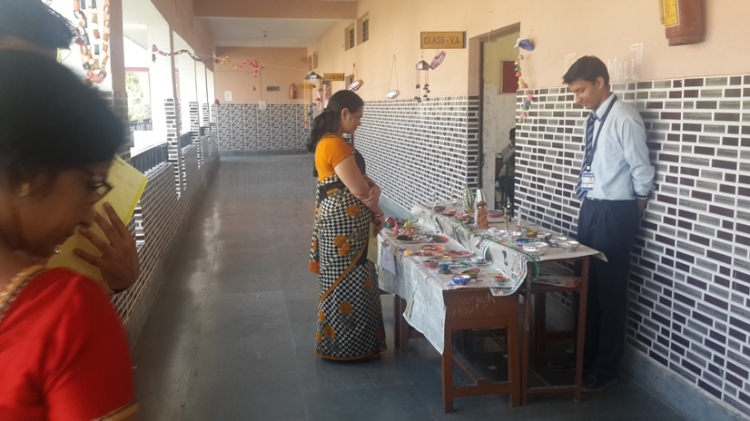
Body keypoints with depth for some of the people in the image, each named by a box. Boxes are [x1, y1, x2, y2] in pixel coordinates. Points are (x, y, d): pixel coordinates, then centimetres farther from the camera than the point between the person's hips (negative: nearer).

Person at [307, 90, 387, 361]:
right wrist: (377, 211, -4)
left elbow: (359, 177, 15)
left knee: (343, 283, 18)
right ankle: (343, 347, 14)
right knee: (347, 284, 1)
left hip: (339, 222, 10)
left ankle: (337, 342, 31)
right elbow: (358, 189, -20)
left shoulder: (329, 141, 12)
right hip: (342, 226, -10)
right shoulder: (335, 144, -20)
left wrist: (374, 189, -5)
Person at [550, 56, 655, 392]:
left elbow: (642, 172, -13)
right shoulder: (593, 120, 8)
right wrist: (591, 205, 16)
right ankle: (587, 353, 34)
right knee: (587, 284, 17)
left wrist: (634, 209, 0)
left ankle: (605, 368, 17)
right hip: (590, 208, 8)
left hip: (615, 213, -8)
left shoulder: (625, 120, -17)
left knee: (610, 289, 3)